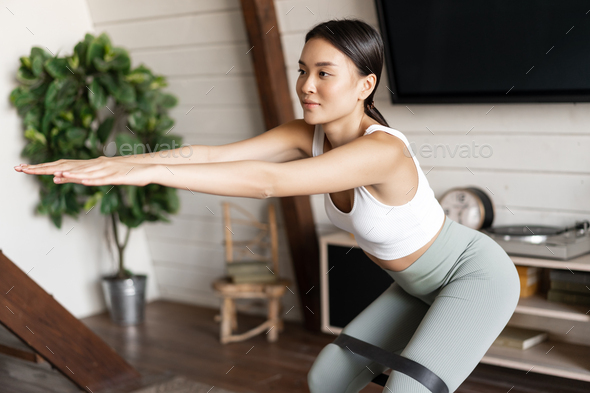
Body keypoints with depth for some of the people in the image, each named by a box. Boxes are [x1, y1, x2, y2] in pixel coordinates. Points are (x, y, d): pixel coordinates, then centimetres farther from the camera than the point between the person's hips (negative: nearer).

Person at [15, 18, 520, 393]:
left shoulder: (383, 149, -35)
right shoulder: (308, 134, -11)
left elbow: (270, 182, -46)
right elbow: (210, 153, -21)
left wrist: (151, 170, -52)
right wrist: (106, 162, -31)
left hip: (478, 276, -8)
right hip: (424, 286, 8)